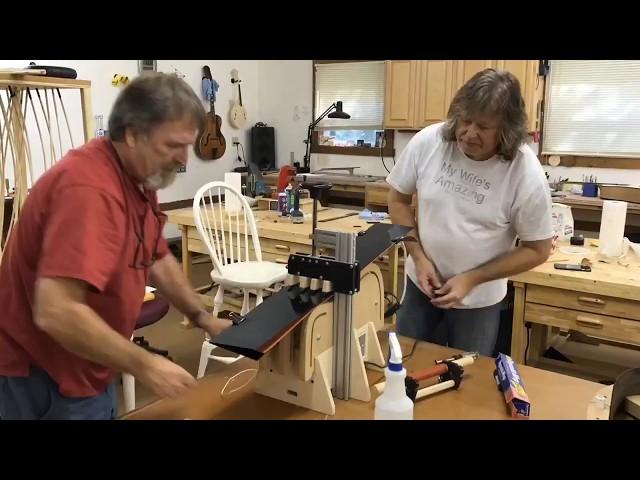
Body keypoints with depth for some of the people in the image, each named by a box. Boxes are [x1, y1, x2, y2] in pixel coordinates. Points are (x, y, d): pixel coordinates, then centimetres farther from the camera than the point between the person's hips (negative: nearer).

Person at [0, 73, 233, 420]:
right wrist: (143, 365, -28)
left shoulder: (139, 179, 1)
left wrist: (203, 319, 10)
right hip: (41, 375, -9)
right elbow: (55, 312, -36)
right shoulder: (90, 188, -30)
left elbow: (157, 260, 14)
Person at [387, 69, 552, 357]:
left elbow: (537, 250, -12)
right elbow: (398, 198, -2)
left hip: (479, 298, -2)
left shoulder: (527, 173, -22)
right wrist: (418, 256, -12)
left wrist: (472, 279, -19)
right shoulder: (426, 142, -17)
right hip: (421, 281, 2)